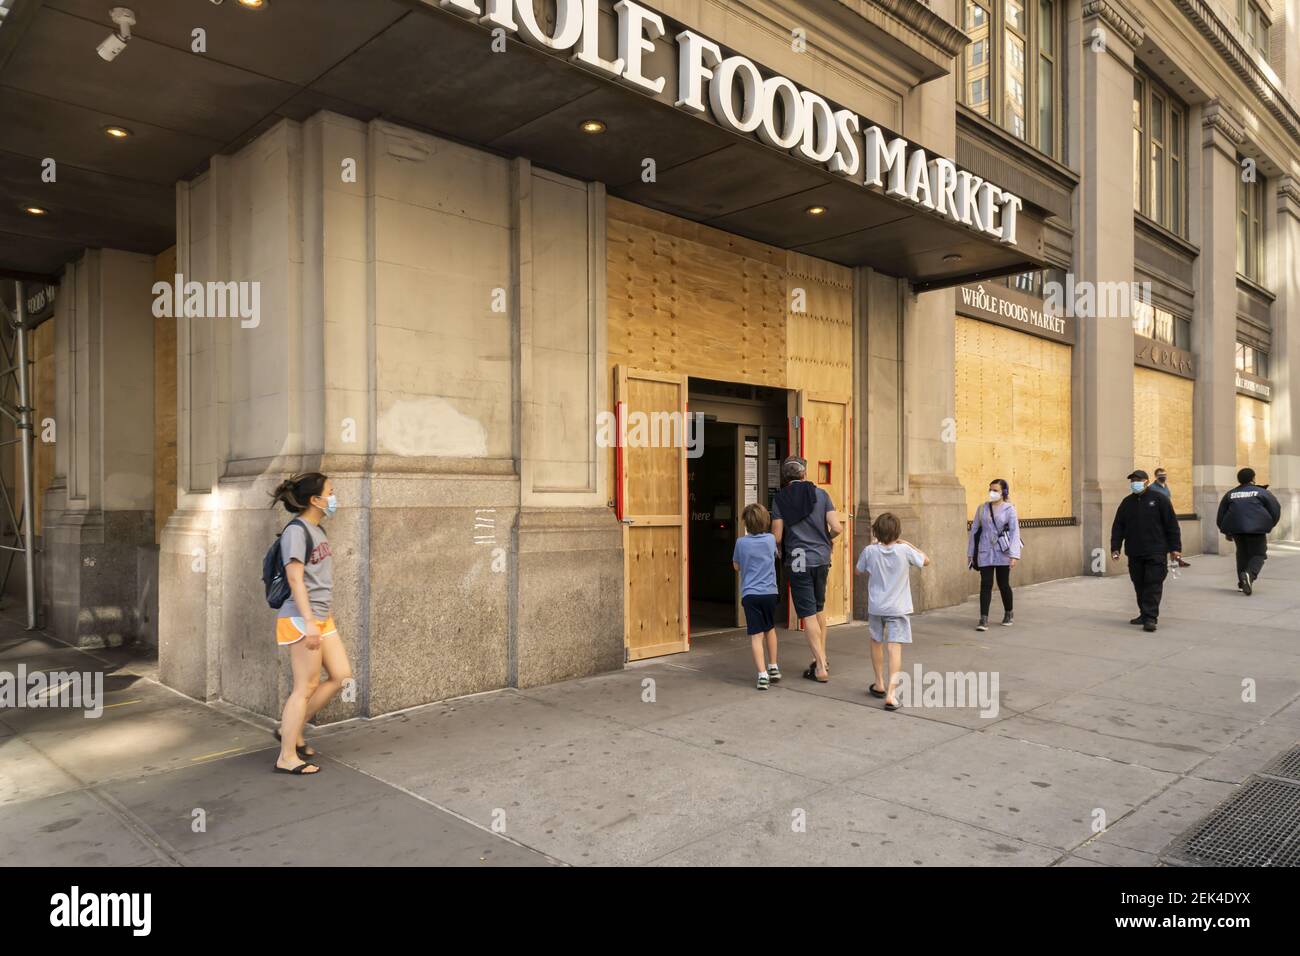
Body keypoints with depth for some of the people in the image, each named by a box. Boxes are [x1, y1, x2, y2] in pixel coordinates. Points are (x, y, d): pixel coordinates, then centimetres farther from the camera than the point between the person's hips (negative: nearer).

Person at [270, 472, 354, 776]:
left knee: (342, 675, 10)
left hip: (322, 618, 9)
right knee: (305, 687, -2)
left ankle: (290, 729, 23)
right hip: (301, 619, -9)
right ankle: (287, 757, 9)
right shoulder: (296, 530, -14)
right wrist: (309, 622, -23)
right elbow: (295, 580, -19)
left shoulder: (318, 529, 13)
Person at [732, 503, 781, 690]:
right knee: (770, 629, 23)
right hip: (770, 592, 3)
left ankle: (763, 675, -13)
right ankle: (773, 668, 32)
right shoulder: (771, 539, 1)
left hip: (750, 594, -3)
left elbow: (736, 566, 11)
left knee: (756, 635, -4)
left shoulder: (741, 542, -4)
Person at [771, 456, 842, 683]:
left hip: (798, 560, -3)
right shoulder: (820, 494, 1)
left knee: (808, 613, 0)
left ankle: (820, 667, -1)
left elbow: (777, 536, -6)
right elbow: (837, 528, -5)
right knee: (819, 607, 21)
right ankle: (821, 656, 28)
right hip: (822, 558, 3)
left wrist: (780, 552, 15)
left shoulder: (780, 499, -4)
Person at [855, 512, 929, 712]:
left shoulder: (870, 551, -8)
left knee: (876, 643, 22)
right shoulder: (904, 550, -9)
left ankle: (879, 684, 34)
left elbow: (859, 571, 10)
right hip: (898, 608, -2)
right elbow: (926, 561, 8)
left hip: (876, 606, 2)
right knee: (895, 648, -5)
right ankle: (891, 693, -17)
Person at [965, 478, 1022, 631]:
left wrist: (1014, 555, -16)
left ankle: (1009, 614, 31)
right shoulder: (982, 508, 6)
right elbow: (974, 530, 10)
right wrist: (970, 552, 10)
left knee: (1003, 584, 8)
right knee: (986, 584, -4)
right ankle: (983, 619, -4)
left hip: (1002, 552, -2)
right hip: (985, 552, 2)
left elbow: (1015, 532, -7)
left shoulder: (1009, 509, -2)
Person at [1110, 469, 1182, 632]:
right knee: (1139, 585, 9)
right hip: (1134, 553, 4)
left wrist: (1175, 548, -6)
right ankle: (1144, 614, 20)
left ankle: (1150, 618, -6)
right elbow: (1118, 526, 11)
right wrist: (1115, 548, 4)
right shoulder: (1127, 502, 10)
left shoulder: (1159, 499, -2)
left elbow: (1171, 525, -2)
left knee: (1153, 585, -7)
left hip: (1155, 552, -4)